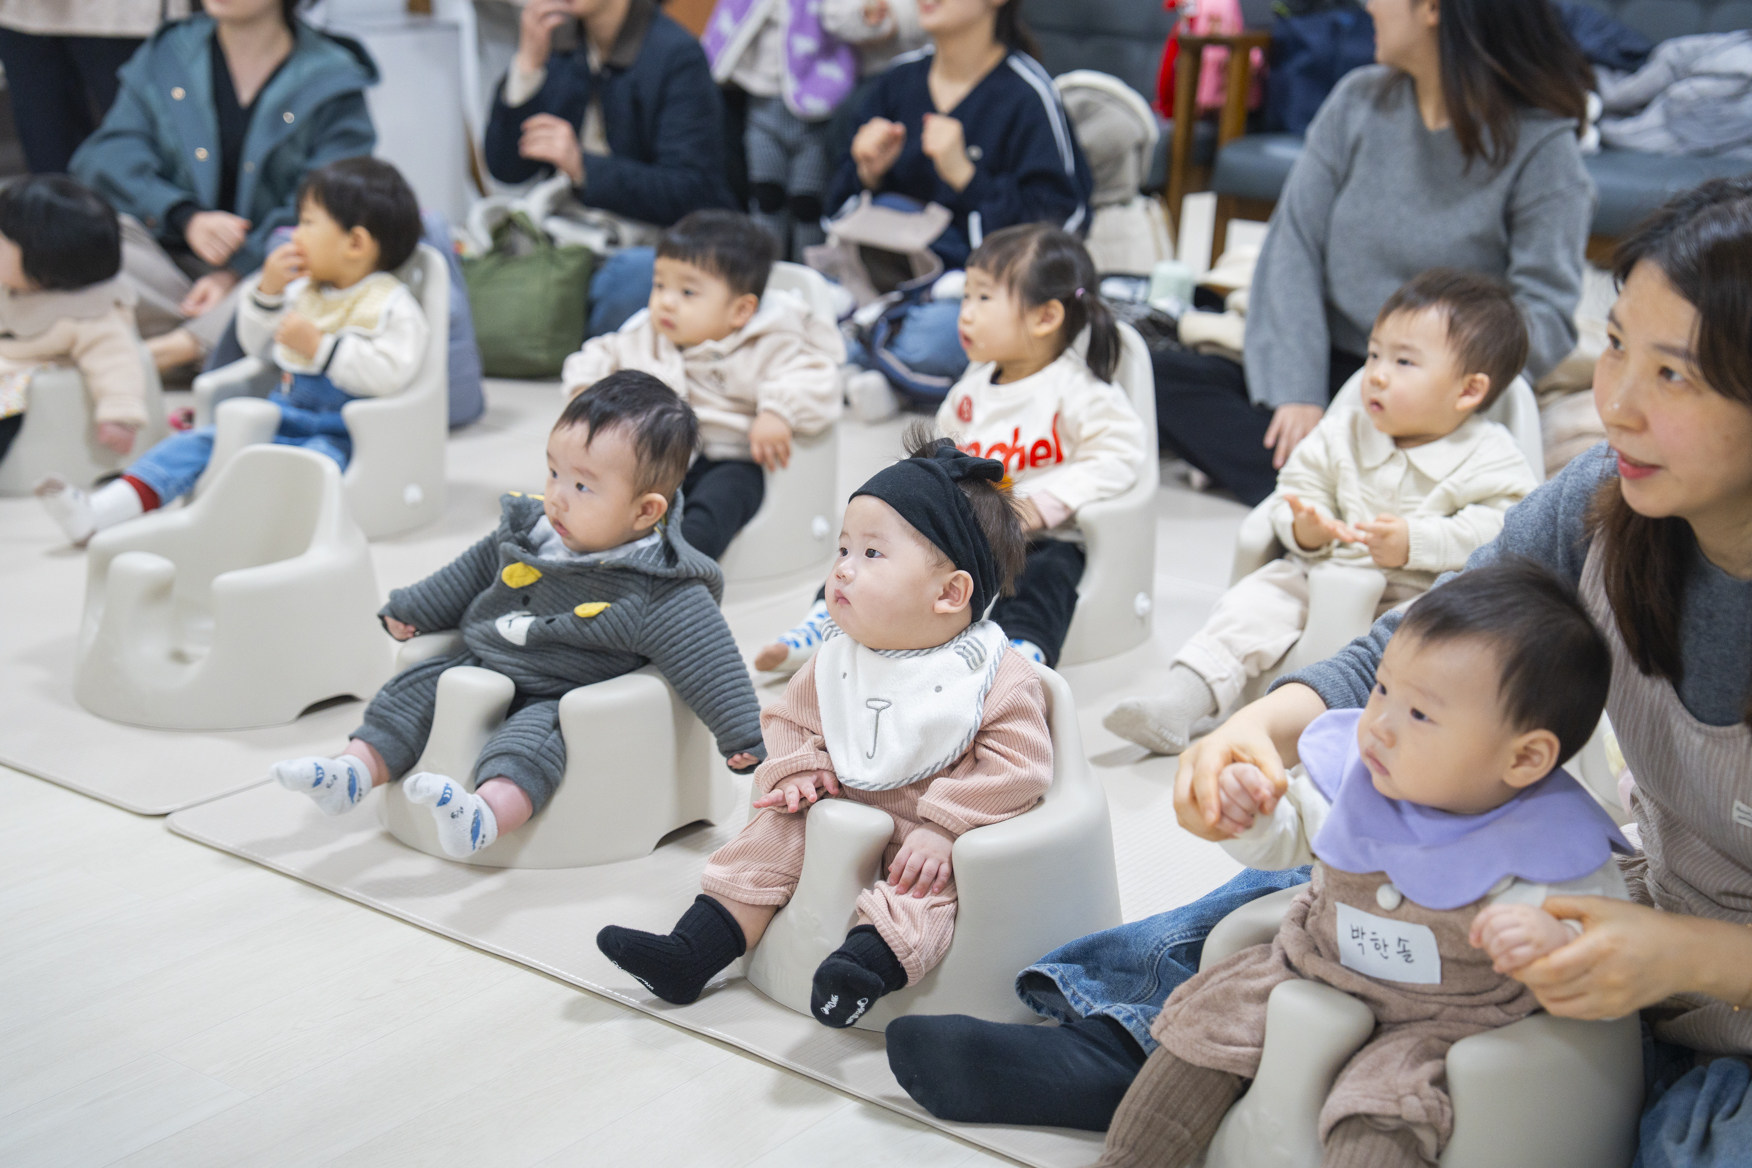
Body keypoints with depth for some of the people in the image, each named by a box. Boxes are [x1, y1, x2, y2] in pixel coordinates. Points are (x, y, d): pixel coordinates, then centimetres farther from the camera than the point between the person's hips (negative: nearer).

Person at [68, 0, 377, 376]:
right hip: (171, 257, 3)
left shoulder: (332, 79, 2)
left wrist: (236, 272, -22)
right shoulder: (165, 55, 12)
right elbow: (107, 157, -1)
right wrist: (186, 218, -21)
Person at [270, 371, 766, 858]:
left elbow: (707, 658, -16)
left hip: (556, 697, -7)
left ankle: (483, 816, -54)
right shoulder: (529, 528, -1)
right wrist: (411, 609, 22)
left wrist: (743, 736, -16)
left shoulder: (661, 596, -20)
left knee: (535, 731, -33)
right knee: (418, 688, -2)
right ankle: (354, 771, -2)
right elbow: (475, 568, 16)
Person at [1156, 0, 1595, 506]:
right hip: (1327, 371, 6)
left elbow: (1546, 316, -9)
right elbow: (1293, 248, 1)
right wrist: (1296, 393, -12)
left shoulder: (1540, 144, -5)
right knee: (1159, 374, -21)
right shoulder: (1359, 99, 8)